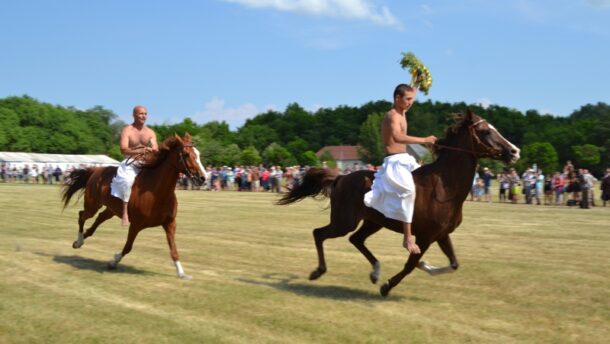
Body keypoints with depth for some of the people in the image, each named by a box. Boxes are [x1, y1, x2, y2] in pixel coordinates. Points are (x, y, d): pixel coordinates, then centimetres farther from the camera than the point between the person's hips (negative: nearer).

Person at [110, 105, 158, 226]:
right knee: (128, 180, -34)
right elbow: (124, 149, -16)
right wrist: (139, 151, -32)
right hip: (130, 164, -5)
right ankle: (125, 213, -32)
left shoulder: (150, 132, 11)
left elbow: (156, 149, 1)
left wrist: (152, 150, -24)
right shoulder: (127, 130, -3)